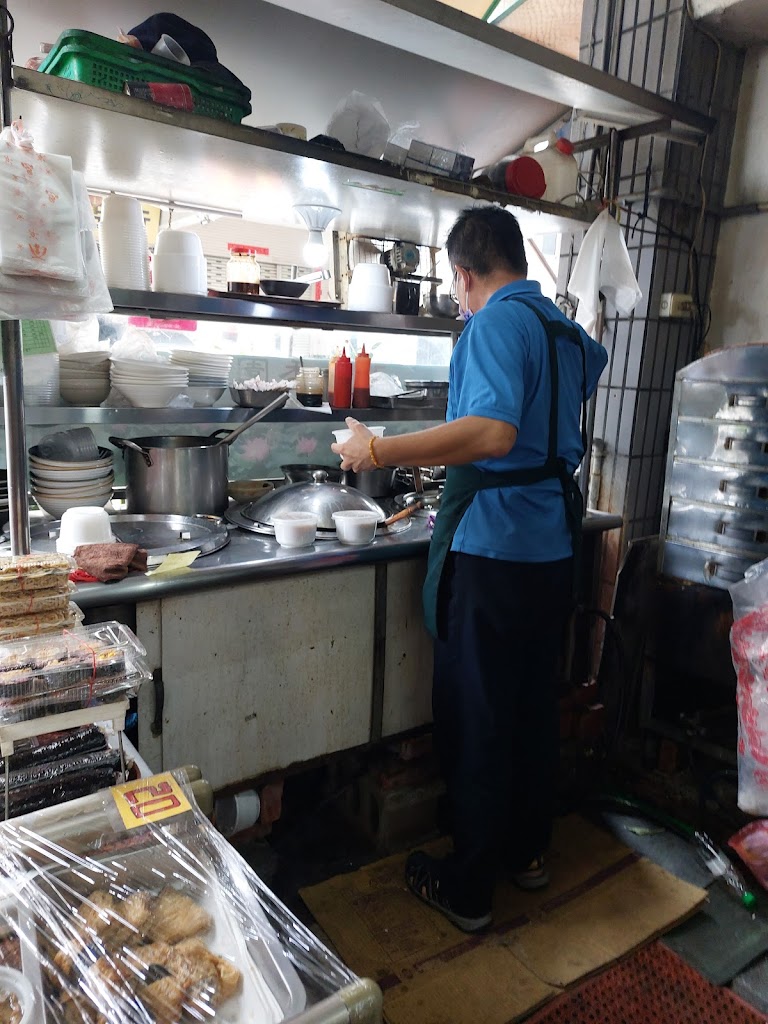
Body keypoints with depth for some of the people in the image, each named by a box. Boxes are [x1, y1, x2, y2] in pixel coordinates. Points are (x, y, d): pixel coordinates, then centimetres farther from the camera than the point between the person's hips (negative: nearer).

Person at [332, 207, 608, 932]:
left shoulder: (496, 324, -14)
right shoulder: (565, 330, 12)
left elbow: (493, 433, -30)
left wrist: (379, 452, -26)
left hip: (492, 553, -8)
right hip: (553, 548, 9)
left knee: (476, 724, 4)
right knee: (534, 708, 19)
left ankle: (467, 890, 21)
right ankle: (528, 851, 37)